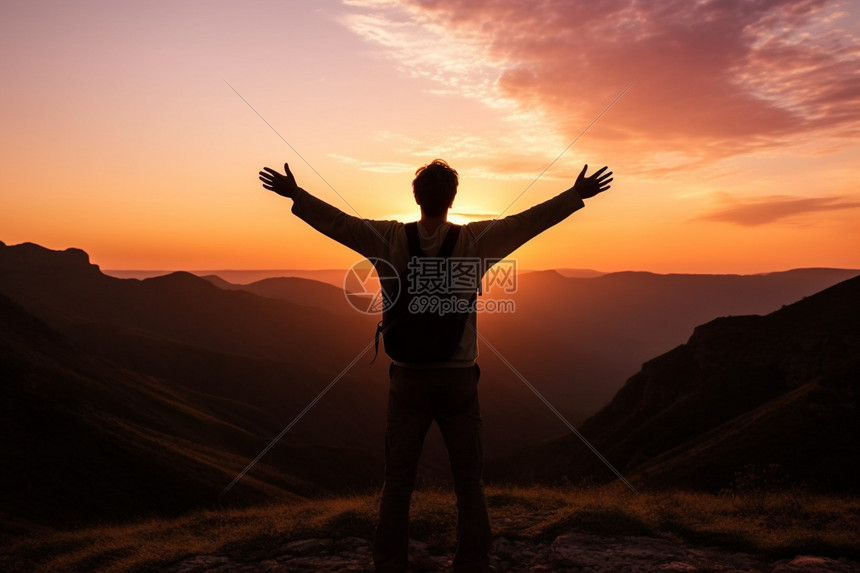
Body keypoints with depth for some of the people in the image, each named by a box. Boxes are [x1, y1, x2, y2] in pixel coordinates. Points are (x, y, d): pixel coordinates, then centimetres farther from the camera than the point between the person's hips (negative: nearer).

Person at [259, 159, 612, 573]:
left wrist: (295, 194, 9)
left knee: (397, 481, 10)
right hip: (458, 377, 0)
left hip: (409, 379, 1)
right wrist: (576, 194, 4)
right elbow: (531, 220, -4)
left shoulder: (390, 239, -4)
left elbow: (338, 221, -1)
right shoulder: (475, 240, -6)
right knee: (468, 481, 10)